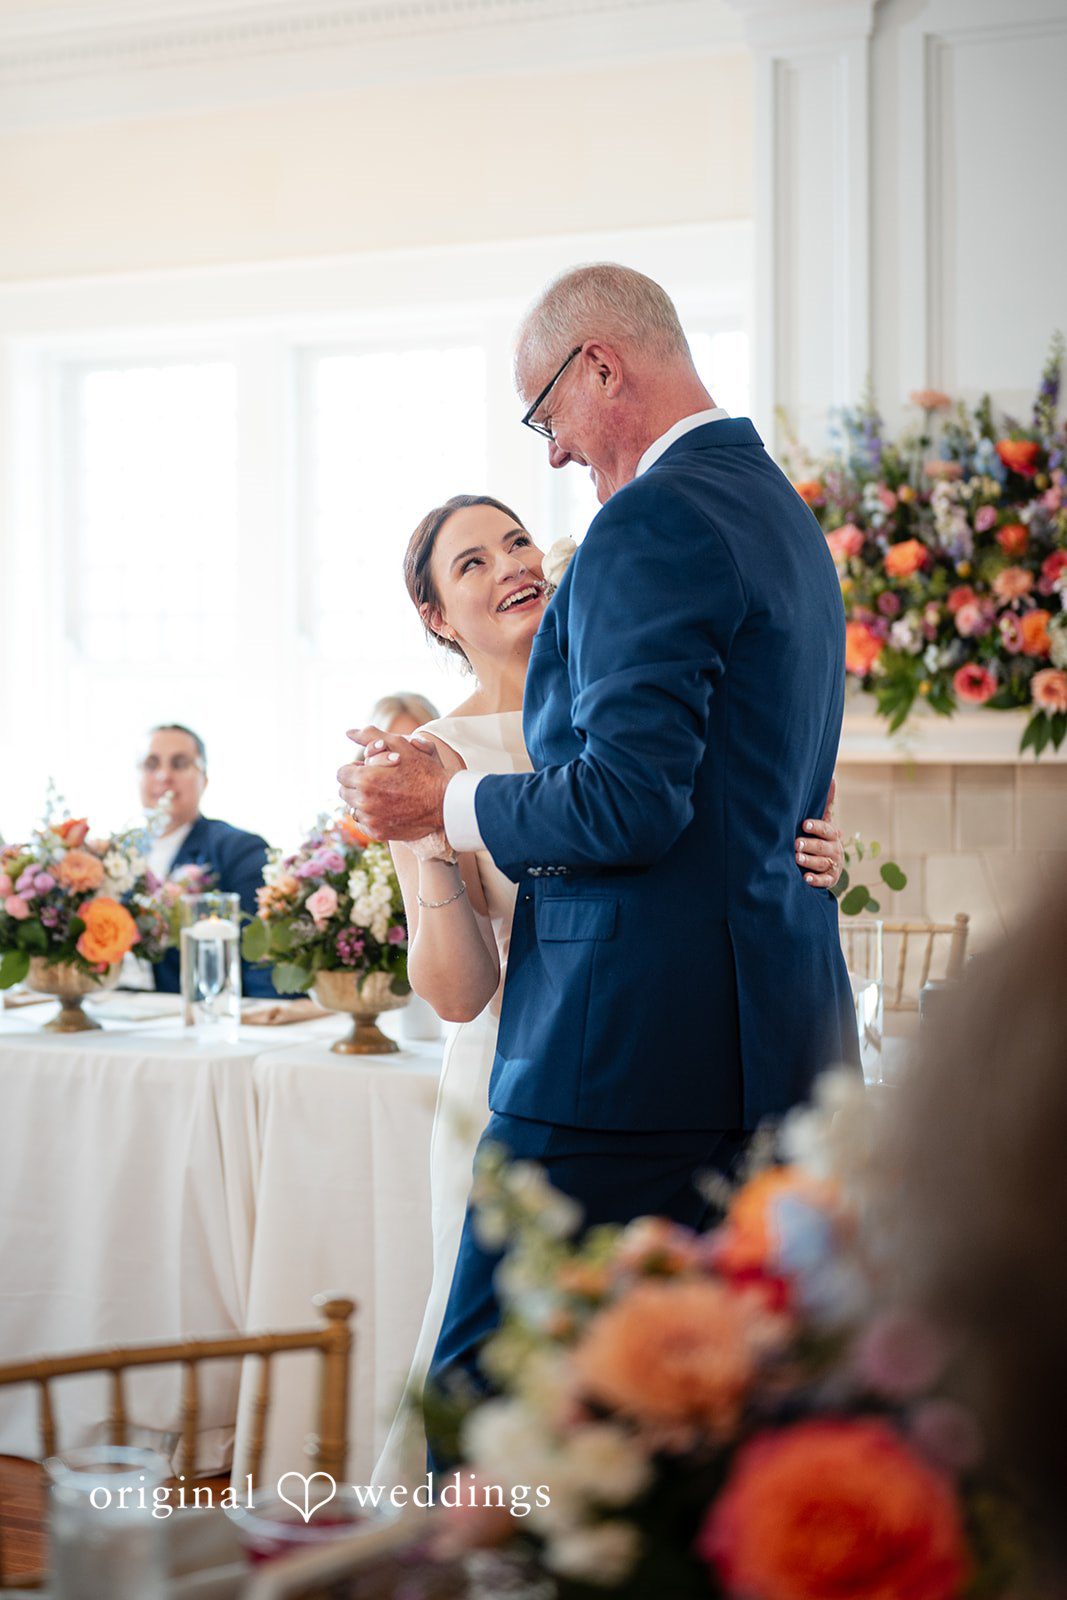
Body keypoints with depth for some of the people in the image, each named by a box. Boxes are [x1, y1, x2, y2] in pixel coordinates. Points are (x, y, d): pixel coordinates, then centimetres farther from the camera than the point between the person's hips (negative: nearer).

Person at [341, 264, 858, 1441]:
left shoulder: (654, 521, -13)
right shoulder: (785, 515, 17)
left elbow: (628, 804, -21)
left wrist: (443, 804, -6)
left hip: (637, 1037, -10)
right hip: (781, 1034, 10)